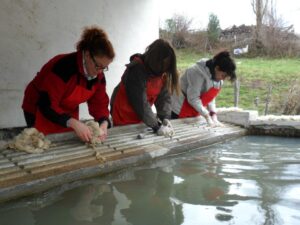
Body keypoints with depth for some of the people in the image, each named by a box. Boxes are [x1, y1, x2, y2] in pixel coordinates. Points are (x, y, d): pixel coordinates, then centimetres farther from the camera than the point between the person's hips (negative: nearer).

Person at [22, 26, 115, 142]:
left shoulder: (99, 76, -11)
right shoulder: (62, 67, -33)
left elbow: (99, 103, -8)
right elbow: (47, 105, -35)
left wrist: (103, 123, -28)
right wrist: (74, 123, -44)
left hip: (68, 114, 6)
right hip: (39, 112, -6)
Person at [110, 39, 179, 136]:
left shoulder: (162, 71, -5)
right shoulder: (137, 69, -26)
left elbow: (164, 96, -9)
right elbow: (140, 102, -32)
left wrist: (165, 118, -25)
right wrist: (156, 127, -35)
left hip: (141, 119, 6)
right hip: (124, 119, -6)